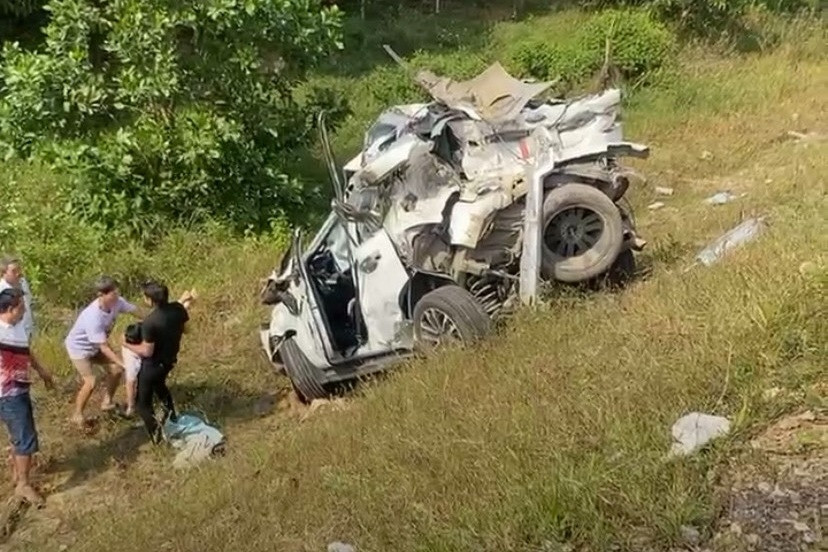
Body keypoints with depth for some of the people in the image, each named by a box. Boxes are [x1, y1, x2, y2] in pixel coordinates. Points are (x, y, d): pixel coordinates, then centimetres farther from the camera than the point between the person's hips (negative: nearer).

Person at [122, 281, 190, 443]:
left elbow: (147, 351, -24)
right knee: (159, 385, 36)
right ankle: (171, 416, 46)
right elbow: (184, 329, 4)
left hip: (153, 364, -7)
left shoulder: (149, 322, -31)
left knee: (142, 402, 10)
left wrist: (127, 345, -10)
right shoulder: (178, 308, -13)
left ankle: (155, 427, -10)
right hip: (170, 359, 7)